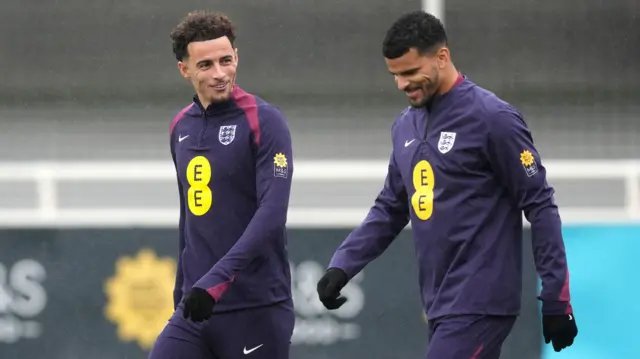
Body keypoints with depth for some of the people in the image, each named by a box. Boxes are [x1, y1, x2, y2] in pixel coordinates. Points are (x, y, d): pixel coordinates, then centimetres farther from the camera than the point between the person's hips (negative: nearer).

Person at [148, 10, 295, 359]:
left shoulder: (264, 121, -8)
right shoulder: (181, 127, 11)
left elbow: (272, 213, -18)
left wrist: (217, 280, -26)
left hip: (256, 310, -5)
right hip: (196, 308, 5)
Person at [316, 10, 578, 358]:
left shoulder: (492, 119, -10)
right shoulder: (406, 126, 12)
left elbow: (540, 207, -9)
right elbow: (390, 209, 21)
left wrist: (556, 299, -11)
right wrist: (342, 265, 7)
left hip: (480, 306, -7)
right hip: (440, 305, 7)